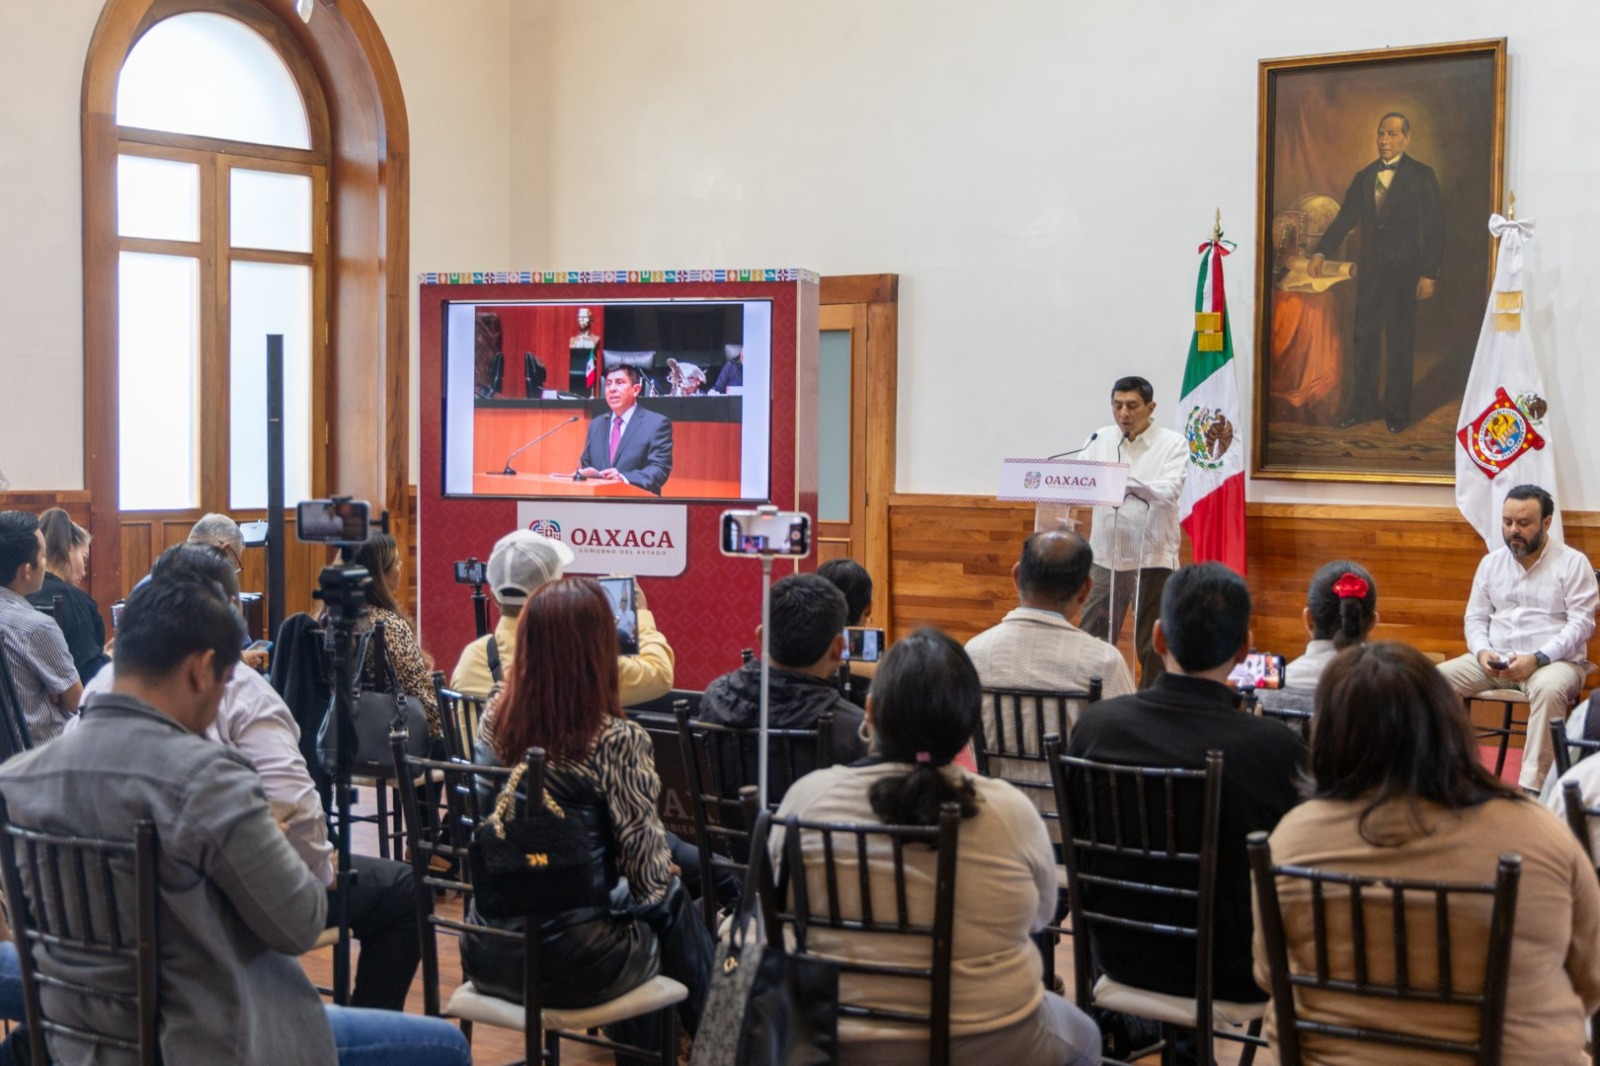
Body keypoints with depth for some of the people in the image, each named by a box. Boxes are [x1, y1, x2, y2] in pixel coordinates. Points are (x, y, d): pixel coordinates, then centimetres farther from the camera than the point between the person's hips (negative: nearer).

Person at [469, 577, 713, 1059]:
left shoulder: (494, 720, -4)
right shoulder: (616, 740, -20)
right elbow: (648, 879, -14)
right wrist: (660, 882, 9)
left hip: (487, 953, 5)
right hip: (571, 963, -5)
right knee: (672, 901, 23)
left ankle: (636, 1044, 45)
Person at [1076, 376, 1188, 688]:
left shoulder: (1173, 444, -3)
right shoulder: (1100, 440, 8)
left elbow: (1168, 492, -19)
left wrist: (1125, 479, -33)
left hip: (1152, 558, -3)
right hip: (1105, 554, 3)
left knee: (1151, 646, 4)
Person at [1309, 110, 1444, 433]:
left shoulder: (1421, 175, -2)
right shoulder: (1363, 177, 11)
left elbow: (1434, 226, -5)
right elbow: (1345, 219, 8)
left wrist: (1429, 274, -12)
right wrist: (1320, 253, -6)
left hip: (1404, 271, -4)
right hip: (1369, 270, 4)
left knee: (1400, 343, 3)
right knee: (1363, 340, 6)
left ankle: (1397, 412, 12)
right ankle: (1361, 407, 14)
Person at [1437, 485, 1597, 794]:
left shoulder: (1573, 563, -3)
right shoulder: (1491, 562, 12)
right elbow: (1475, 618, 13)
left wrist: (1538, 658, -23)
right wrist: (1482, 652, -10)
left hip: (1555, 661, -5)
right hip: (1494, 659, 5)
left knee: (1549, 689, -40)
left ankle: (1533, 788, -38)